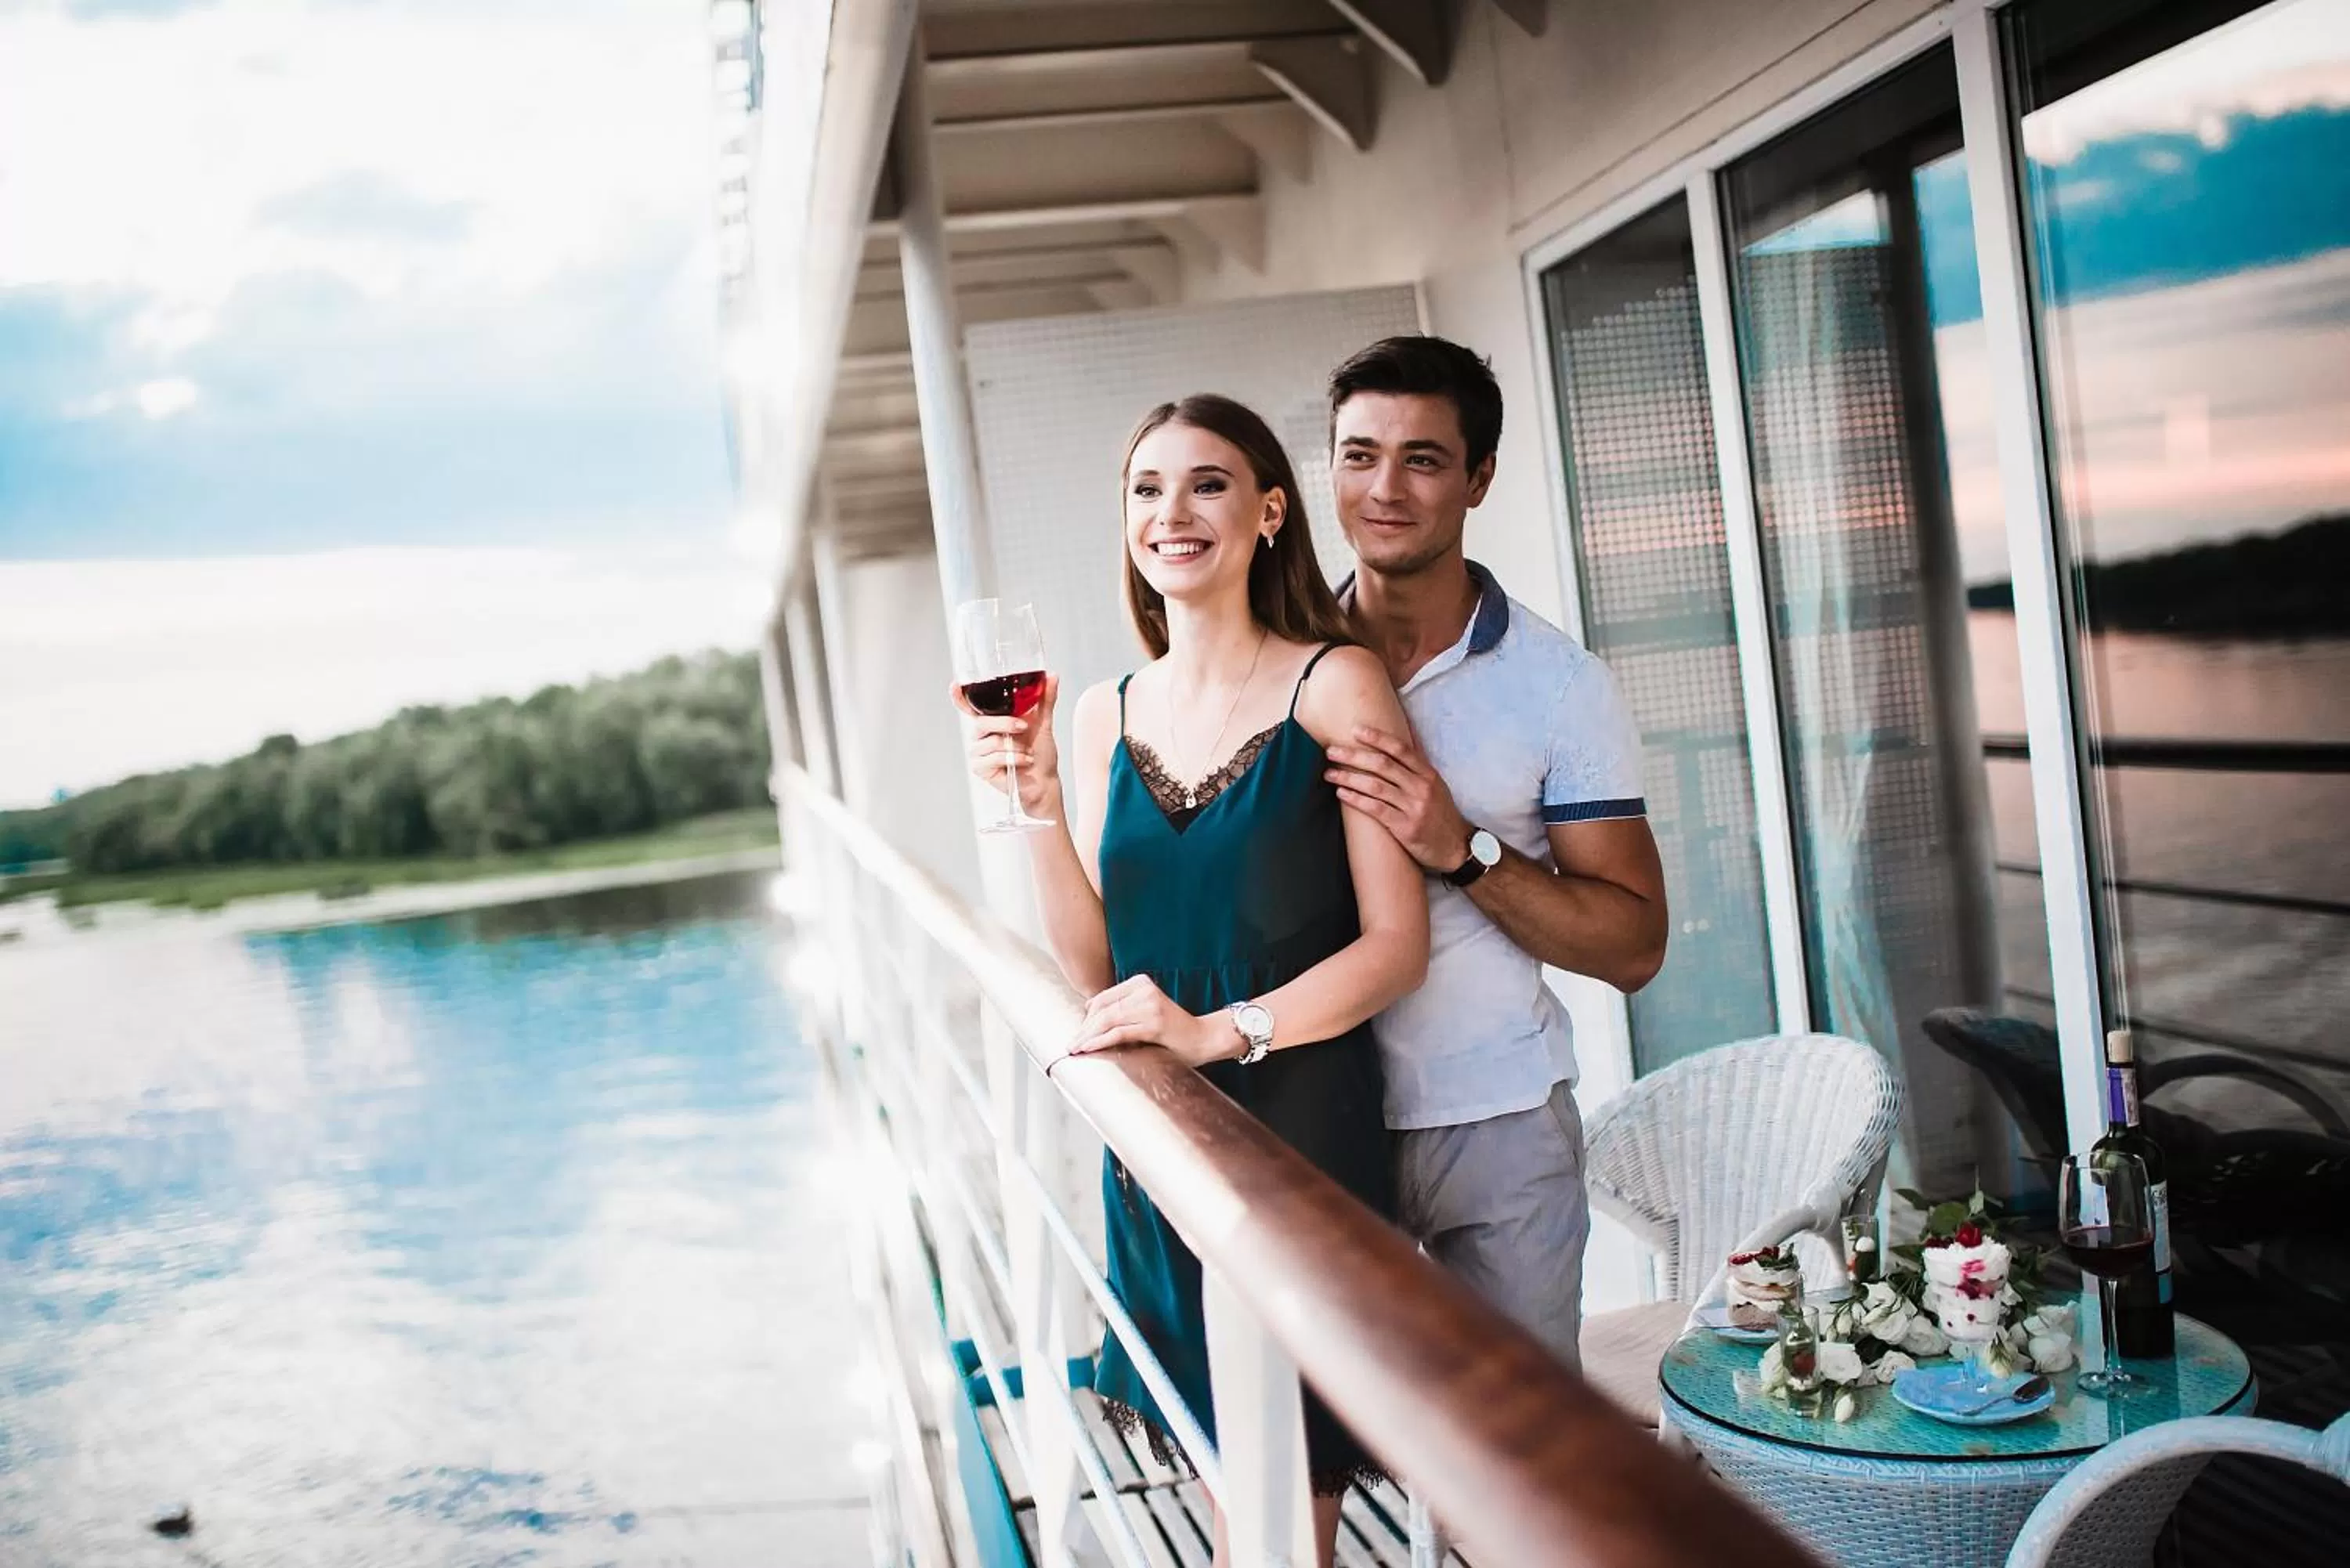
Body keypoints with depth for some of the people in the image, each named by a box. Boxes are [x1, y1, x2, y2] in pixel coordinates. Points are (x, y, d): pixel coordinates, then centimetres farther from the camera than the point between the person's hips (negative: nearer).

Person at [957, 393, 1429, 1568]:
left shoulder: (1333, 686, -6)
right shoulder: (1105, 715, 8)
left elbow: (1397, 944, -10)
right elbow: (1095, 968, 5)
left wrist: (1218, 1030, -22)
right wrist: (1041, 806, -8)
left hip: (1305, 1135, -4)